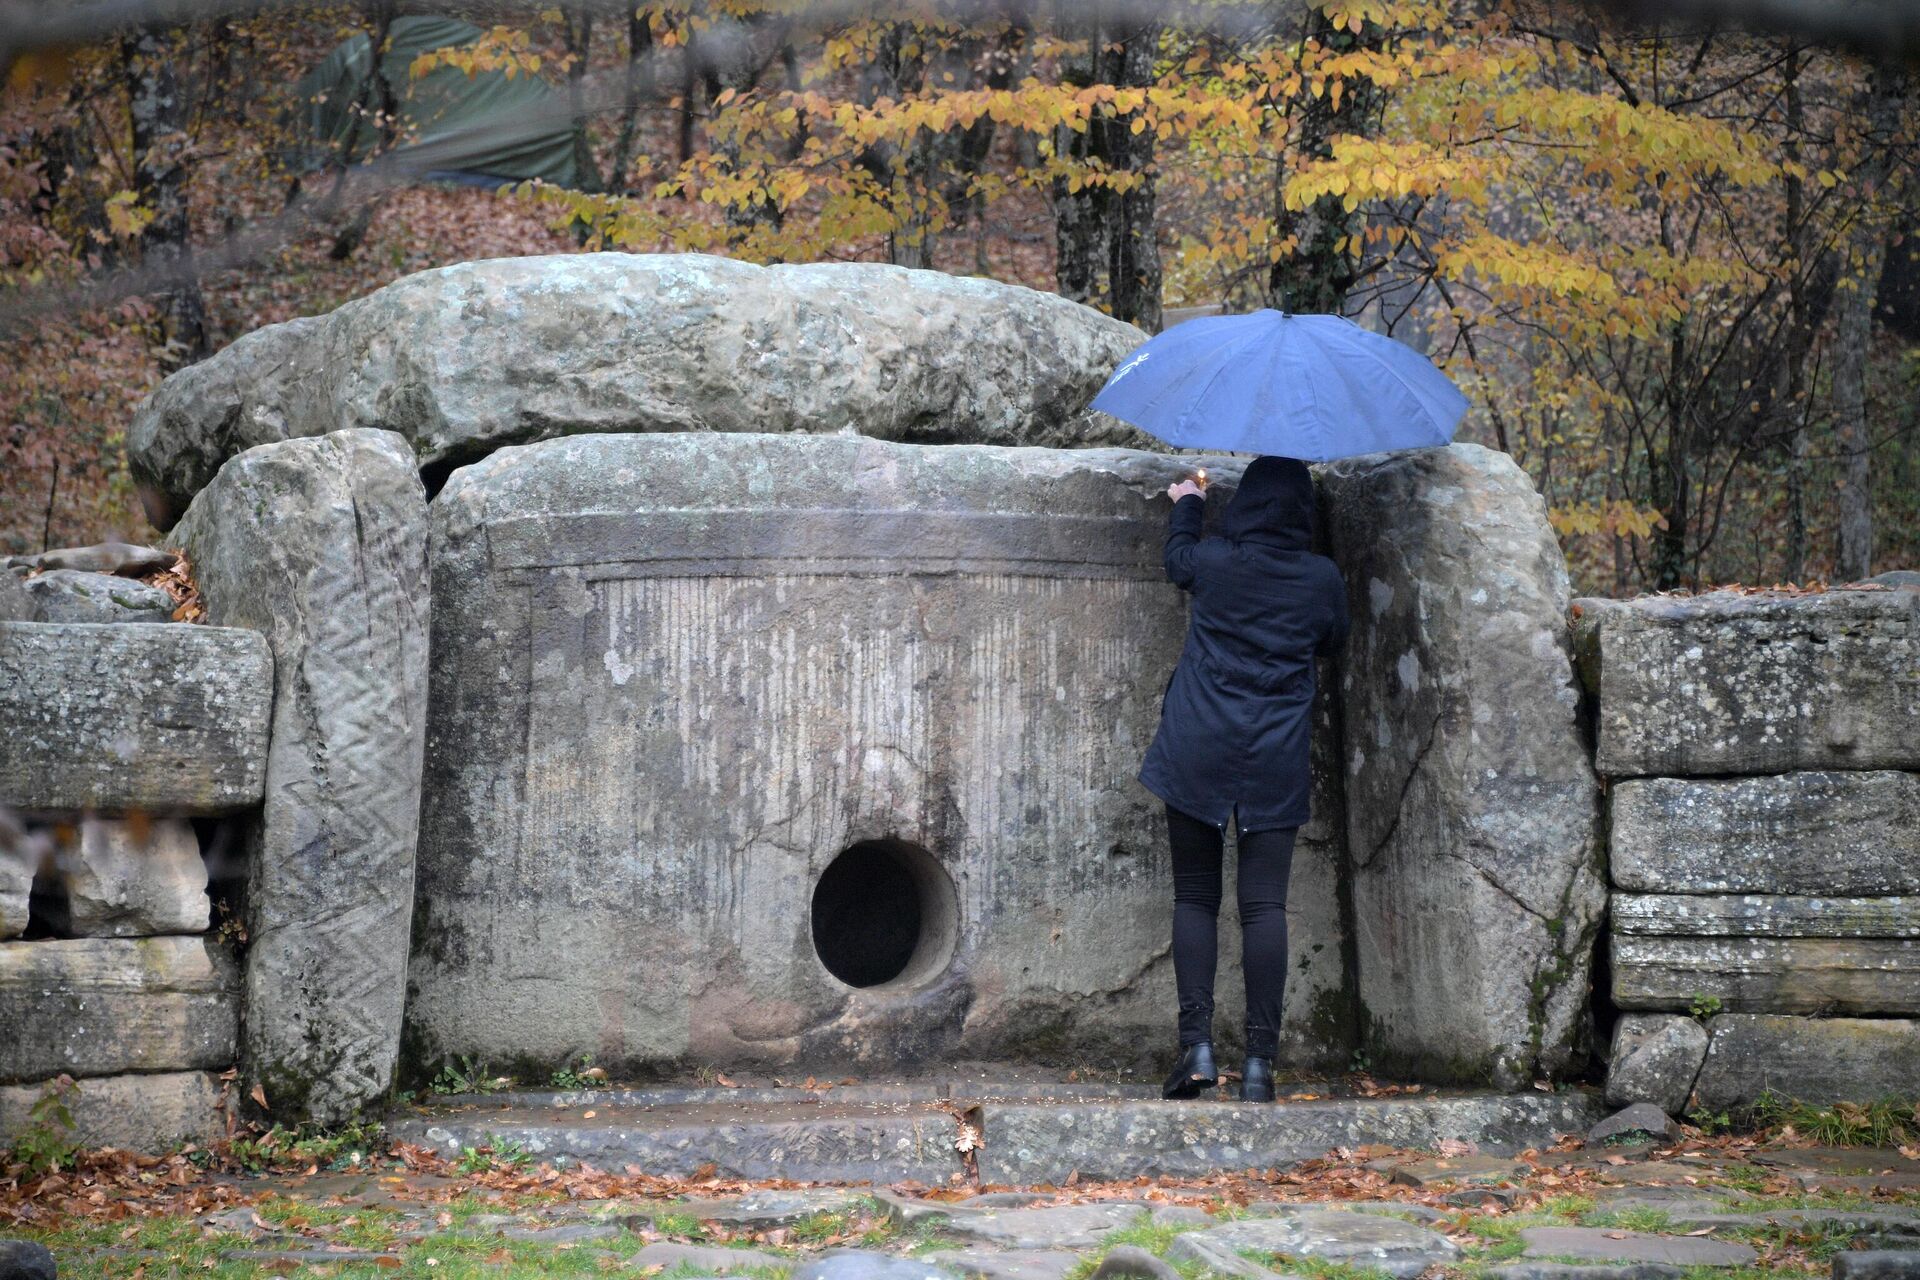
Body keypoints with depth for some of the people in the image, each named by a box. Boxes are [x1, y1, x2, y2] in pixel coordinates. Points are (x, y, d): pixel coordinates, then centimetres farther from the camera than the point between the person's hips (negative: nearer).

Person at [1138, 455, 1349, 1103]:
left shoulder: (1212, 560, -3)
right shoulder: (1322, 578, -1)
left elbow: (1177, 558, 22)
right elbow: (1332, 640, 18)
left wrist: (1187, 503, 41)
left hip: (1197, 753, 0)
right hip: (1276, 760, 0)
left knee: (1195, 898, 6)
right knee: (1265, 904, -1)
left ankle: (1197, 1044, -5)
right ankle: (1259, 1059, -6)